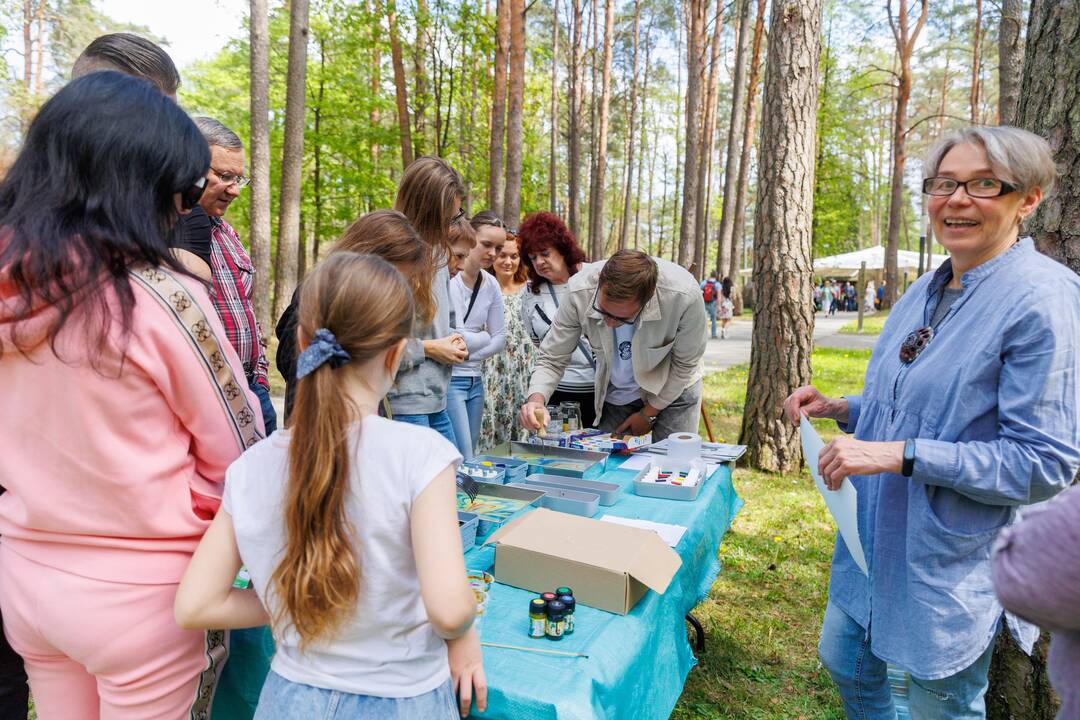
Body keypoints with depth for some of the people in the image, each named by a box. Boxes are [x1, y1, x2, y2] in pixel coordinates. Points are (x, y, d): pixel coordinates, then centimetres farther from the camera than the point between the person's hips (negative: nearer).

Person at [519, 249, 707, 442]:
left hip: (673, 390, -1)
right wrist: (536, 398, -36)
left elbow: (685, 364, -16)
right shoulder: (580, 291, -29)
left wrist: (648, 413, -8)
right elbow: (552, 359, -16)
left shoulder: (684, 296, -34)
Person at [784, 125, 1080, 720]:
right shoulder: (925, 292, 5)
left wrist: (900, 455, -28)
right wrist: (838, 409, -1)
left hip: (957, 563, -7)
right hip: (876, 537, 7)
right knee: (844, 663, 23)